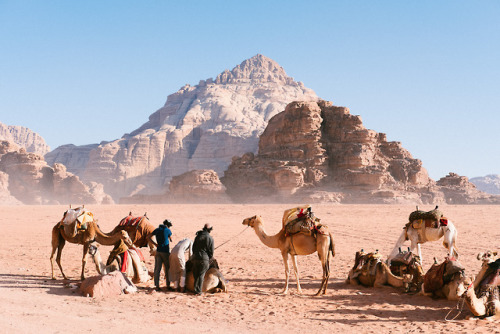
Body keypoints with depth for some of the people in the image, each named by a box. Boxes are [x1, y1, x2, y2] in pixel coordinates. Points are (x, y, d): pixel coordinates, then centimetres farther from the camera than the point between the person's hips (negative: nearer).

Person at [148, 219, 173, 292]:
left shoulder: (157, 230, 7)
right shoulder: (168, 230, -5)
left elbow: (149, 238, 5)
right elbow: (171, 240, 10)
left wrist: (155, 244, 3)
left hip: (158, 251, 4)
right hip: (165, 252, -4)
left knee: (157, 269, 3)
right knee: (167, 269, 7)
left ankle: (157, 286, 2)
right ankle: (168, 286, 12)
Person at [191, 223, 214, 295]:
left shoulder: (198, 236, 9)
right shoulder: (210, 238, -4)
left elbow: (193, 247, 14)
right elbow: (211, 251, -2)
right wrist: (209, 259, 13)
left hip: (196, 258, 4)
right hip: (204, 258, -4)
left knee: (195, 275, 12)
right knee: (201, 275, -1)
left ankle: (195, 290, 10)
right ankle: (199, 291, -5)